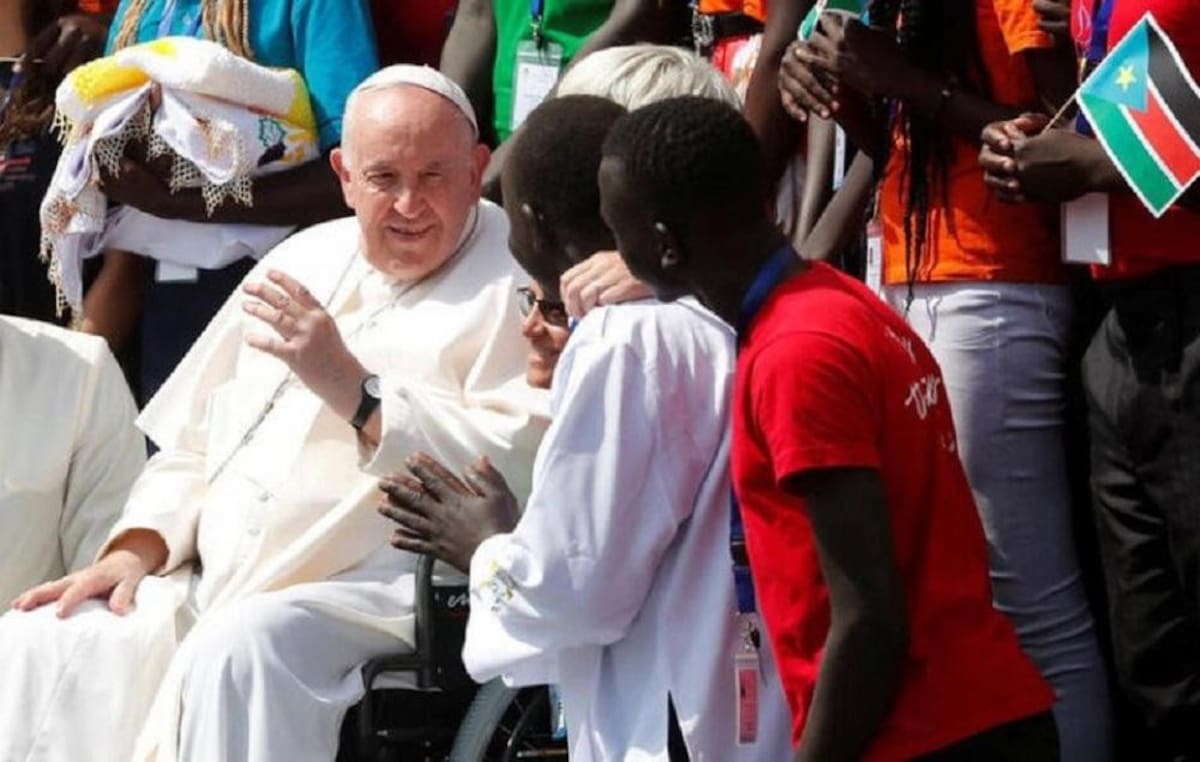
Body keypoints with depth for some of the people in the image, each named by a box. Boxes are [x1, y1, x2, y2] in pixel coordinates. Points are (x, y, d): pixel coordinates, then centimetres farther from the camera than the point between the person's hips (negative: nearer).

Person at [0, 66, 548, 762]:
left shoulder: (513, 285, -1)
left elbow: (521, 466, -17)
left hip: (380, 594, -7)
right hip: (214, 586, 7)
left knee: (241, 652, -36)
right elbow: (195, 441, 27)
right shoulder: (306, 260, 21)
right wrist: (138, 548, 10)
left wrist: (354, 390, -18)